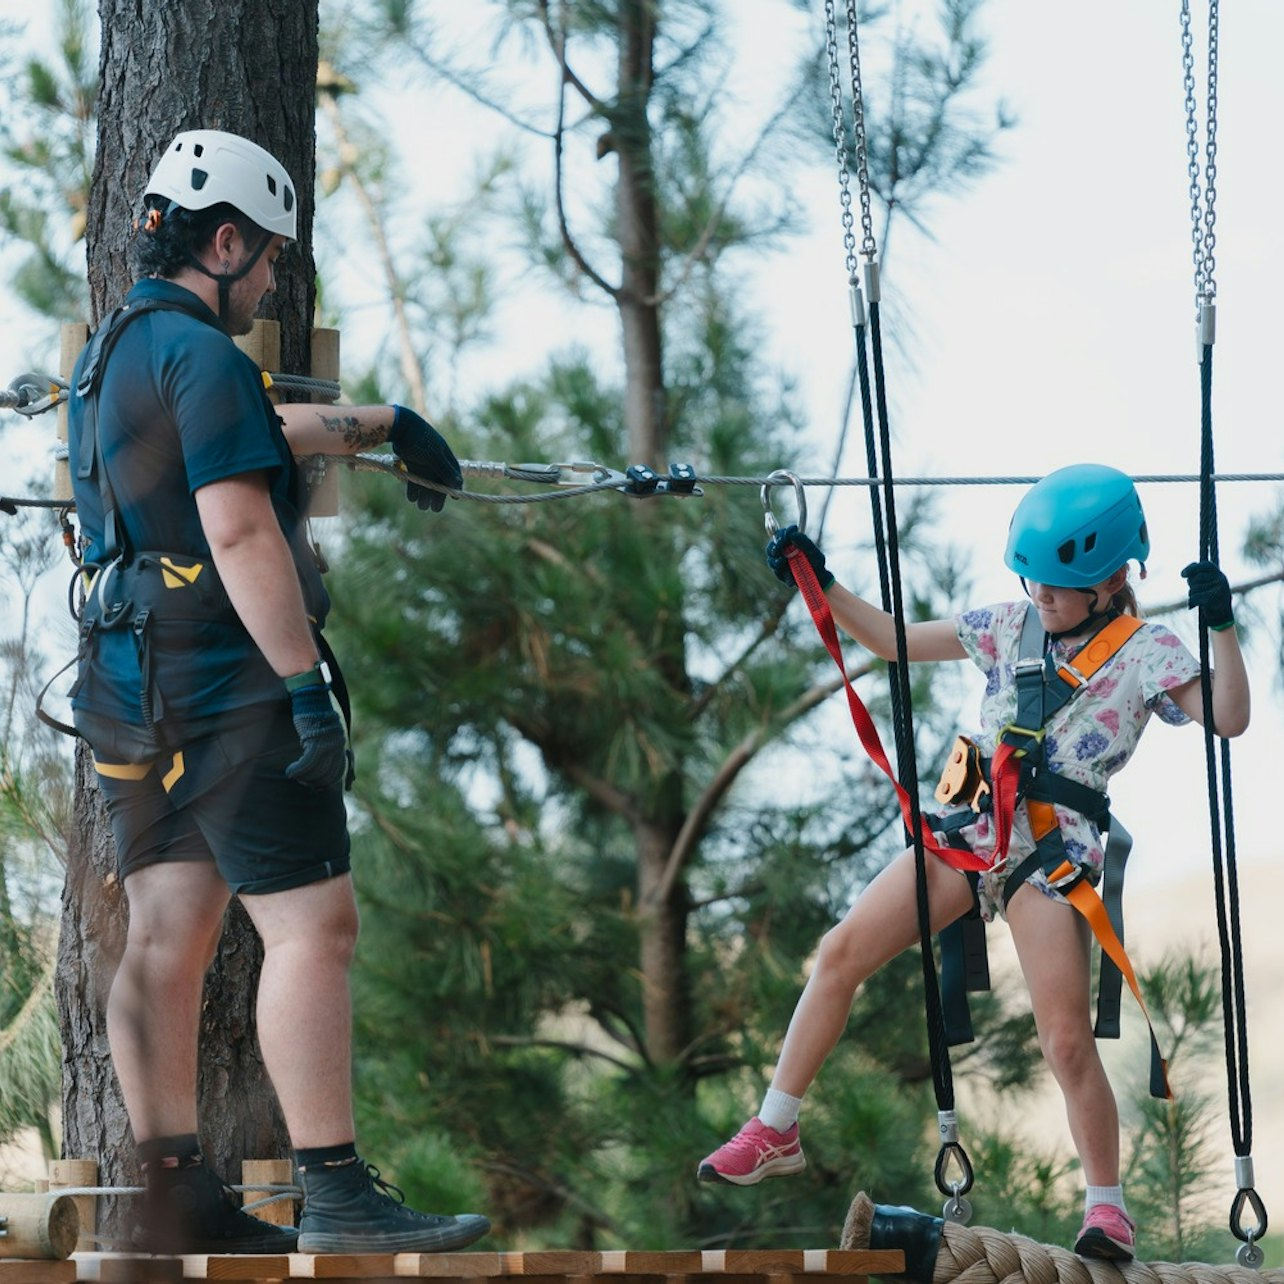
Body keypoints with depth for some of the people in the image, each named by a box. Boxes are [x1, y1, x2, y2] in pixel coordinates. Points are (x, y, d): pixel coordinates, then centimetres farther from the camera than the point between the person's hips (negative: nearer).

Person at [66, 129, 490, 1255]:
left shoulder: (113, 352, 19)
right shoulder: (202, 354, -12)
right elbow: (240, 532, -21)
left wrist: (380, 424, 48)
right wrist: (305, 684, -22)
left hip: (130, 685, 10)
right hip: (223, 681, -10)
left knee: (170, 934, 8)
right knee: (313, 922, -10)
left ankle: (170, 1194, 9)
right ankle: (336, 1194, -14)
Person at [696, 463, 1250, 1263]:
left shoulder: (1145, 654, -5)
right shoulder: (1010, 627, 9)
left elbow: (1229, 719, -19)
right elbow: (896, 641, 17)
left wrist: (1222, 628, -32)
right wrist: (821, 587, 6)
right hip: (968, 828, 5)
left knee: (1068, 1042, -11)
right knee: (841, 955, -1)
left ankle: (1108, 1206, 4)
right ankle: (776, 1134, 11)